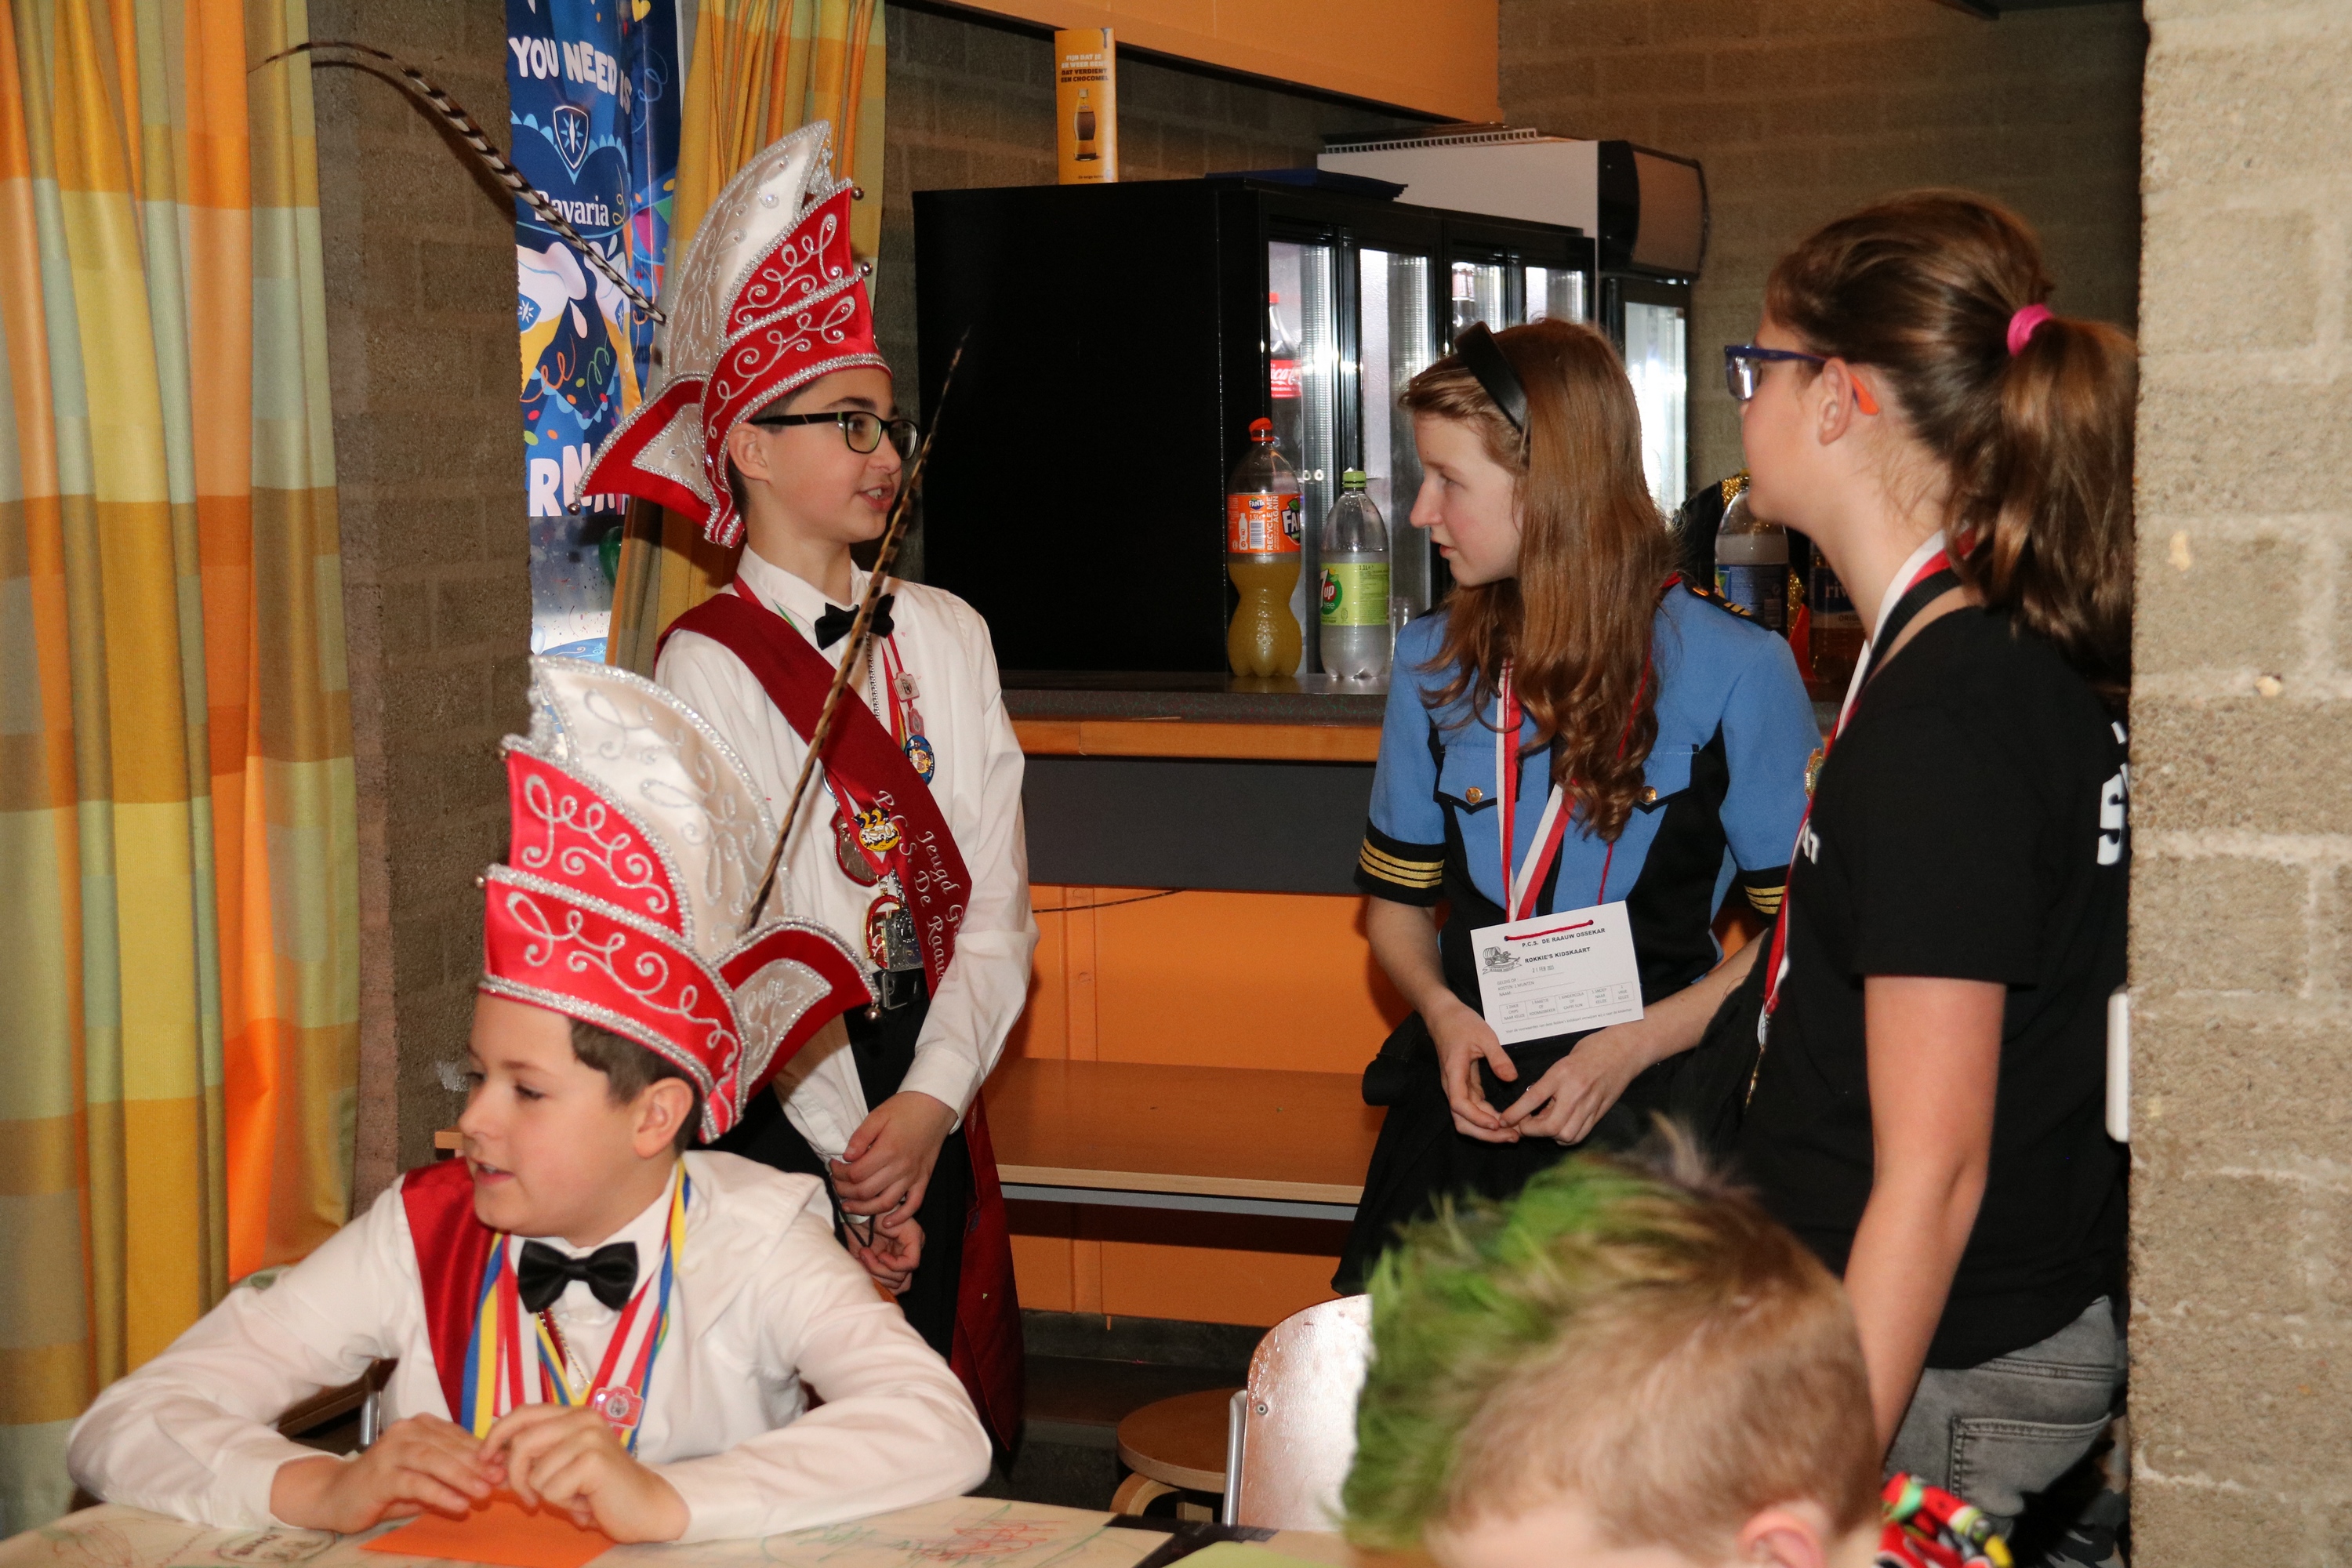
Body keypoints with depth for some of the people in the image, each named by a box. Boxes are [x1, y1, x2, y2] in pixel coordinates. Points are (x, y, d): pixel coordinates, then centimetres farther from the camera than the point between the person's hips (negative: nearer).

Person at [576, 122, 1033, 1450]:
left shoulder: (947, 635, 9)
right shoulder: (711, 663, -6)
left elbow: (998, 901, 2)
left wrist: (928, 1105, -10)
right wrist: (849, 1142, -13)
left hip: (934, 1099, 5)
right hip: (783, 1094, -5)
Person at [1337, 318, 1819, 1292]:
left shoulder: (1734, 671, -7)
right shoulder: (1434, 662, 8)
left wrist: (1632, 1046, -13)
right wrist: (1443, 1012, -4)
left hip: (1649, 1113, -4)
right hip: (1466, 1099, 4)